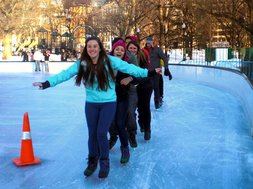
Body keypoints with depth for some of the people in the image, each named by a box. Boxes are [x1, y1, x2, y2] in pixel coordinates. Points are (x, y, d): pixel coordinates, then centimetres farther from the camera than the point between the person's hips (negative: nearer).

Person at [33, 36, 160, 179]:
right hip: (91, 104, 3)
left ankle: (105, 163, 16)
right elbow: (66, 73, -11)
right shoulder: (82, 63, -7)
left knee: (101, 133, -8)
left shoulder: (109, 60, -13)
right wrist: (47, 83, -19)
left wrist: (148, 73, -21)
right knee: (92, 133, 10)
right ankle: (92, 161, 34)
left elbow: (128, 68, -15)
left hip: (109, 103, -2)